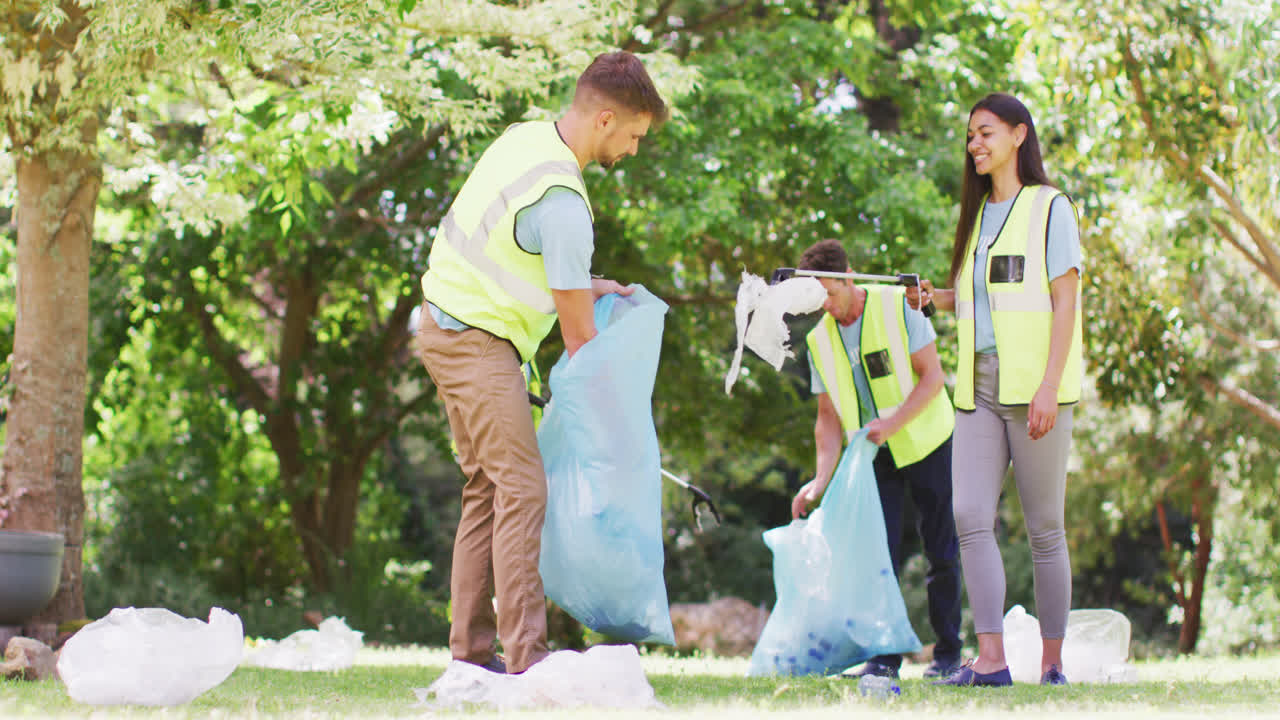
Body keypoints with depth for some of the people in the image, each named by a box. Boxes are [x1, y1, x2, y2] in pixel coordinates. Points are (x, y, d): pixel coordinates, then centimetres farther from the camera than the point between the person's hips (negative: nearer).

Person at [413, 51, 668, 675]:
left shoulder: (525, 138, 5)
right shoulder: (562, 200, -23)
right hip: (478, 341, -10)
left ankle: (470, 649, 13)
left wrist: (582, 285, 15)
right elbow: (578, 335, -16)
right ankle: (524, 657, -16)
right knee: (522, 490, -12)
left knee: (487, 488, 11)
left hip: (449, 328, 10)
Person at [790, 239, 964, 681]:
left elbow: (932, 375, -15)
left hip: (926, 442, -3)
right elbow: (828, 416, 0)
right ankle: (884, 654, -3)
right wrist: (822, 478, -12)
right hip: (874, 457, 3)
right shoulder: (820, 340, -3)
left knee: (941, 553, -1)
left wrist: (893, 423, -28)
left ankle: (948, 652, 8)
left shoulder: (898, 305, -14)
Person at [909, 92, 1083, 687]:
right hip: (980, 387, 6)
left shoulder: (1049, 208, -1)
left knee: (1044, 526, -1)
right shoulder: (977, 214, 19)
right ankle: (990, 658, -12)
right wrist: (934, 299, 6)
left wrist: (1049, 386, -16)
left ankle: (1051, 661, 5)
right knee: (971, 516, -9)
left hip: (1033, 387, -6)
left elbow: (1064, 300, -7)